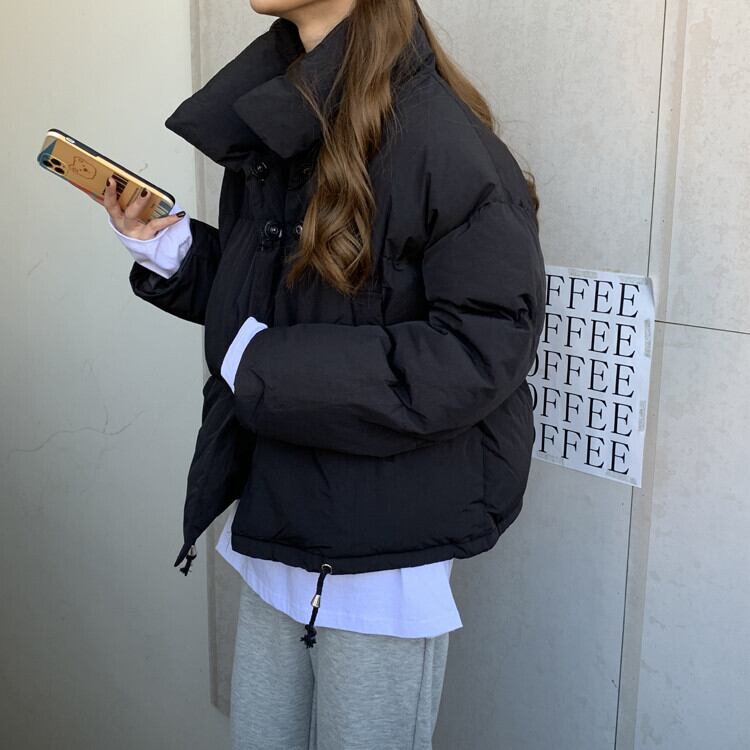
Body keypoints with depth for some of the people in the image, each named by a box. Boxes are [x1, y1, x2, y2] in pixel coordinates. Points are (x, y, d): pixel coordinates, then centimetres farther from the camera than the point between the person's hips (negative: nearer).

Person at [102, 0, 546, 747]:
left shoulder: (438, 138, -19)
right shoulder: (266, 113, 5)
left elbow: (485, 348, -22)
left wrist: (268, 370, -21)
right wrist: (170, 250, -3)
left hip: (381, 550, -7)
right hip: (275, 524, 7)